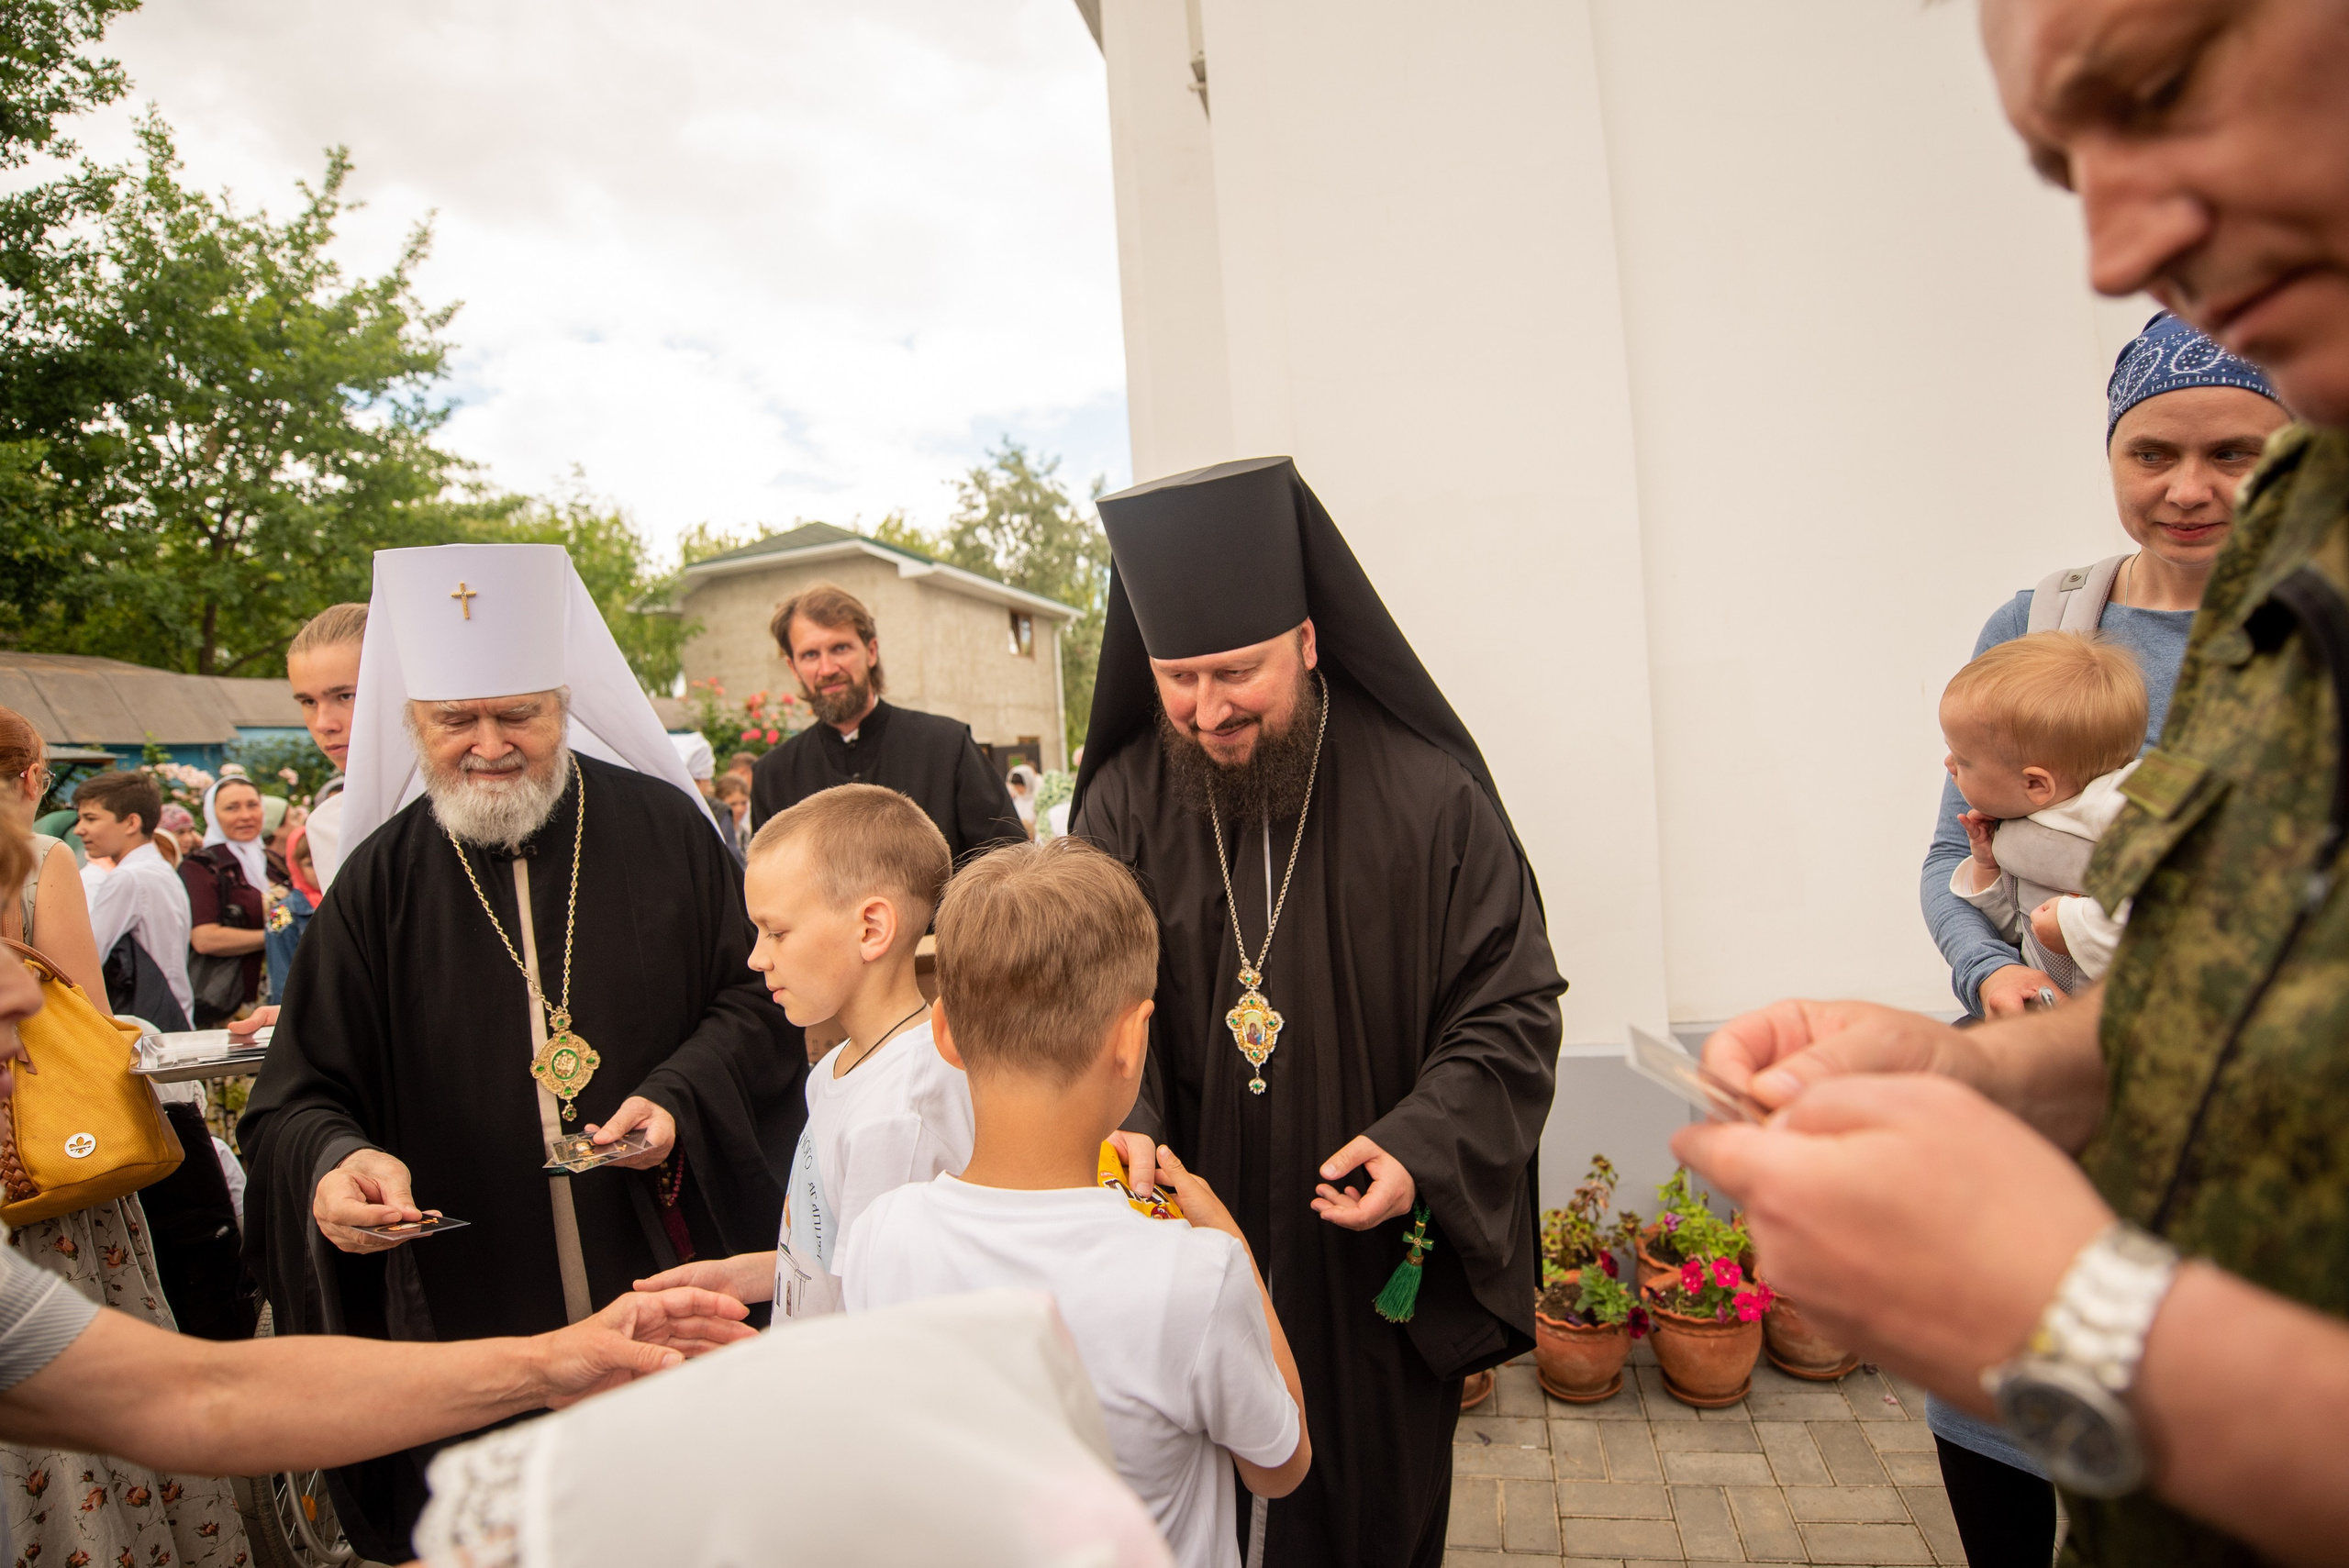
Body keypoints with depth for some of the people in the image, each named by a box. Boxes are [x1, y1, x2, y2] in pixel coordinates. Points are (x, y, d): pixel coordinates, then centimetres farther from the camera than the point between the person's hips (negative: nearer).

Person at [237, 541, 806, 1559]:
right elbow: (299, 1096, 2)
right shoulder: (377, 882, 1)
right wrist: (333, 1159, -20)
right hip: (473, 1311, 1)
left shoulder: (662, 827, -3)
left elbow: (753, 994, 1)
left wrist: (681, 1097, -16)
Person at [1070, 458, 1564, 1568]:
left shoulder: (1428, 795, -12)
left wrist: (1423, 1146, -21)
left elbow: (1509, 1007, -8)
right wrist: (1123, 1123, -20)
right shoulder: (1124, 800, -5)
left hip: (1374, 1262, -1)